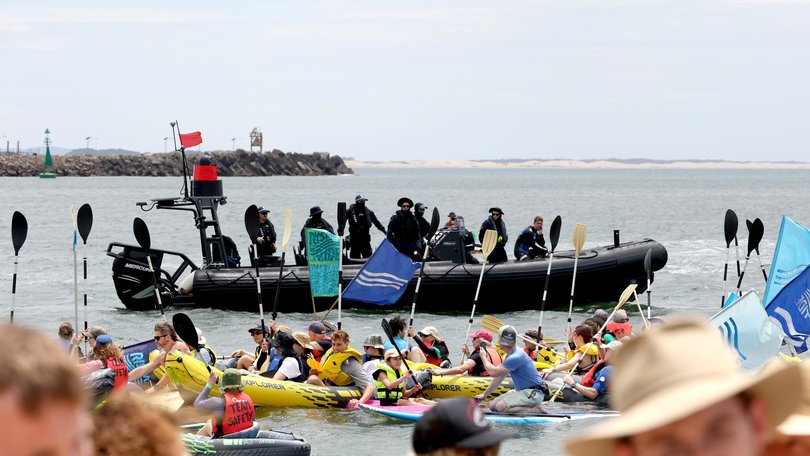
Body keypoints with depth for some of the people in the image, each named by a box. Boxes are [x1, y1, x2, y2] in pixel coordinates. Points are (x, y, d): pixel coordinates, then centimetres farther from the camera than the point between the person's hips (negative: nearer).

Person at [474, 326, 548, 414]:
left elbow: (493, 372, -17)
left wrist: (484, 358, 1)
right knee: (493, 405, 3)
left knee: (501, 407, -27)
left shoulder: (515, 357, -22)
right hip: (522, 391, 10)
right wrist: (485, 394, 23)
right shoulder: (511, 355, 12)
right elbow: (499, 377, 20)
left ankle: (535, 410, -17)